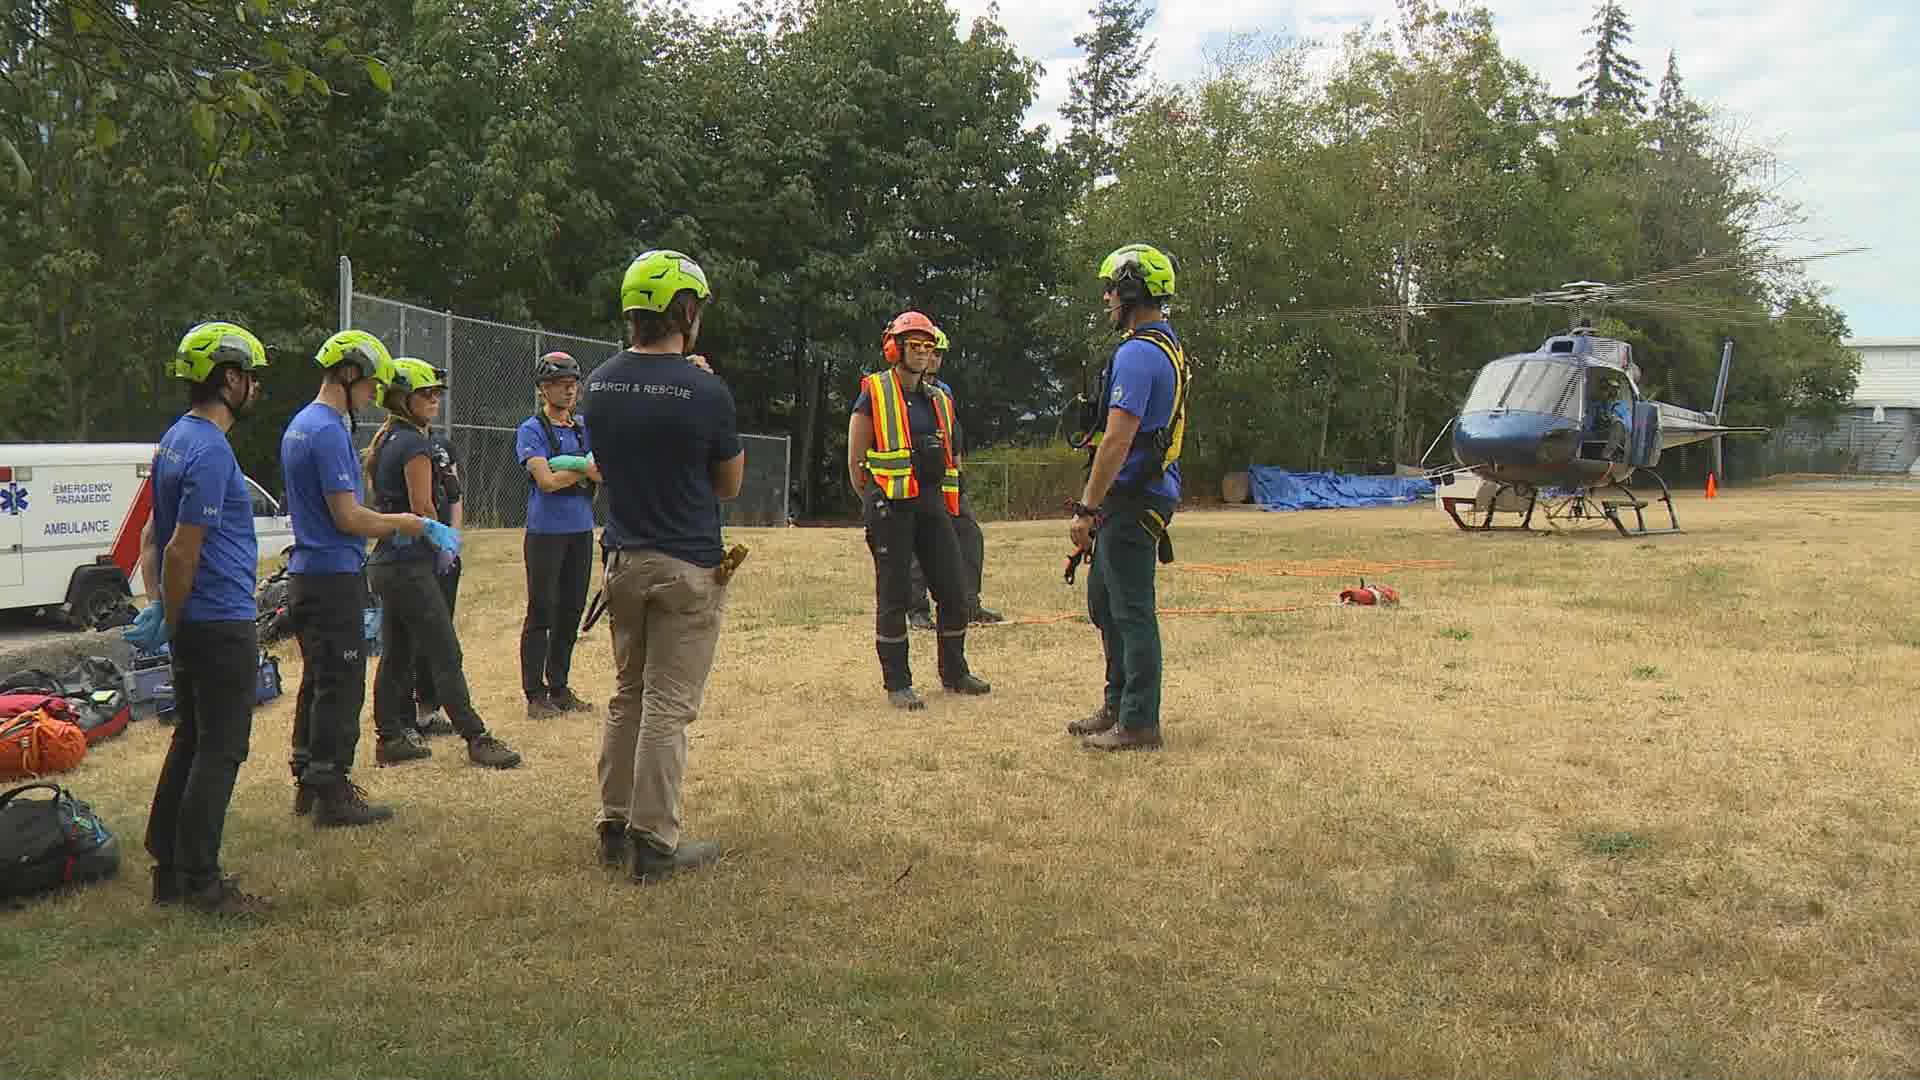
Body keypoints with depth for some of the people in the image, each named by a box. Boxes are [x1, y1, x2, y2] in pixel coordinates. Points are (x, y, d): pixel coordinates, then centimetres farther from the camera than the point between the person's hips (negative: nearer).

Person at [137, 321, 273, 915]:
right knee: (220, 752, -2)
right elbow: (182, 551, -20)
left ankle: (169, 867, 23)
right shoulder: (211, 451, -19)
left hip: (192, 625, 10)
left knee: (191, 743, 16)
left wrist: (164, 613, 12)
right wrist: (170, 621, -8)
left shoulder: (176, 438, 12)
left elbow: (160, 535, 16)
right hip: (221, 625, -10)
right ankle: (200, 882, 4)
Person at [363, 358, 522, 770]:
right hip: (410, 565, -9)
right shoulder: (415, 443, -14)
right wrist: (444, 542, 2)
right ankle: (476, 739, -2)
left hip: (383, 562, 9)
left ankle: (391, 738, 18)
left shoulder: (382, 441, 14)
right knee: (445, 655, -5)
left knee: (395, 655, 13)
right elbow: (422, 508, -16)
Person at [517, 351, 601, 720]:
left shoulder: (585, 427, 13)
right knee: (541, 613, -3)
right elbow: (547, 481, -16)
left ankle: (559, 688, 20)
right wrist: (588, 468, -9)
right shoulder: (531, 430, -4)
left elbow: (607, 474, 2)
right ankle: (536, 695, 2)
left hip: (581, 530, 6)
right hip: (546, 532, -6)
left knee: (571, 612, 10)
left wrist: (572, 465, -14)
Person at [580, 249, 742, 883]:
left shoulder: (599, 385, 1)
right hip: (687, 569, -6)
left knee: (627, 697, 18)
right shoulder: (705, 391, -16)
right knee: (667, 707, 1)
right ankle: (654, 844, 7)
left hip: (622, 562, 6)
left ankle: (614, 829, 25)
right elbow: (730, 485, -3)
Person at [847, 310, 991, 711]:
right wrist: (877, 506, 0)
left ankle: (954, 672, 23)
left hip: (933, 503, 6)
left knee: (954, 588, 7)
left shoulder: (939, 400, 16)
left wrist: (946, 505, 16)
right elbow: (855, 460, -3)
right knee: (893, 595, -1)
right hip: (891, 507, -6)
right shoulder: (874, 395, -3)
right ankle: (897, 684, 7)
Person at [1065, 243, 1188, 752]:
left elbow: (1117, 440, -23)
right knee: (1104, 600, 19)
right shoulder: (1169, 348, 16)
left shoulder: (1137, 354, -17)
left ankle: (1139, 724, 3)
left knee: (1131, 611, -4)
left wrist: (1087, 509, -20)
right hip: (1141, 494, 11)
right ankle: (1118, 705, 28)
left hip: (1131, 499, -11)